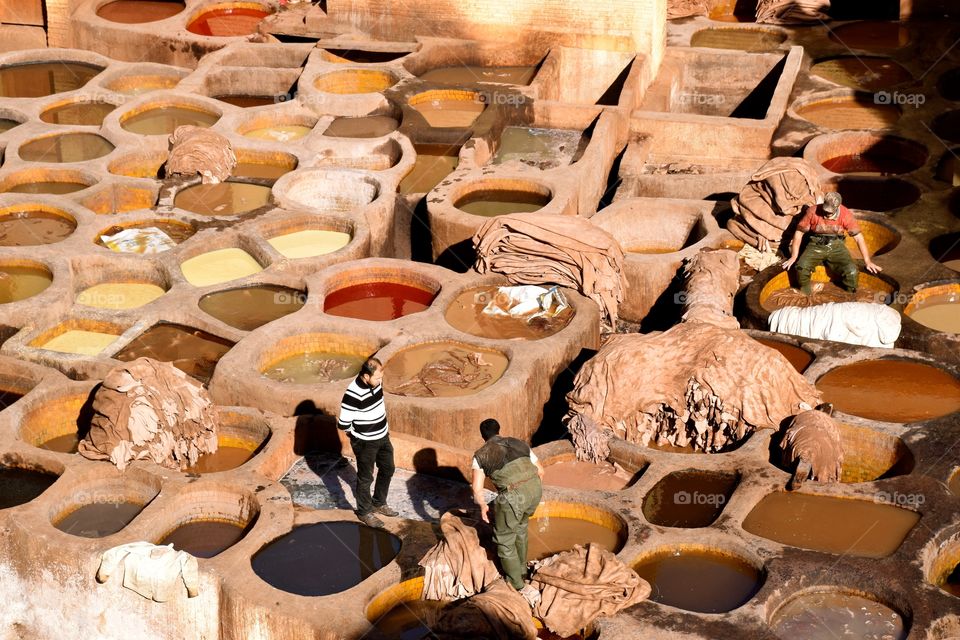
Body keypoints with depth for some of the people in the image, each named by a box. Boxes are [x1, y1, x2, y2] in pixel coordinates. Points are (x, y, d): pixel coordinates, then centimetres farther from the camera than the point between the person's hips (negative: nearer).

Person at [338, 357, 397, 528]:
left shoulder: (375, 382, -8)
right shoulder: (353, 394, -32)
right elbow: (343, 424, -25)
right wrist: (357, 433, -6)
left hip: (382, 436, 8)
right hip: (365, 443, -8)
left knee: (388, 469, 22)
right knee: (366, 478, 10)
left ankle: (379, 503, 42)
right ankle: (364, 512, 30)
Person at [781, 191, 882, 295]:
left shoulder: (845, 214, -12)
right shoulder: (812, 211, -12)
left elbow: (858, 237, -7)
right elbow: (799, 232, -2)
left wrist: (868, 262, -8)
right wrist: (793, 256, -6)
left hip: (836, 246, 0)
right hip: (816, 246, 0)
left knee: (852, 273, -26)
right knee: (801, 268, -30)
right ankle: (806, 298, -3)